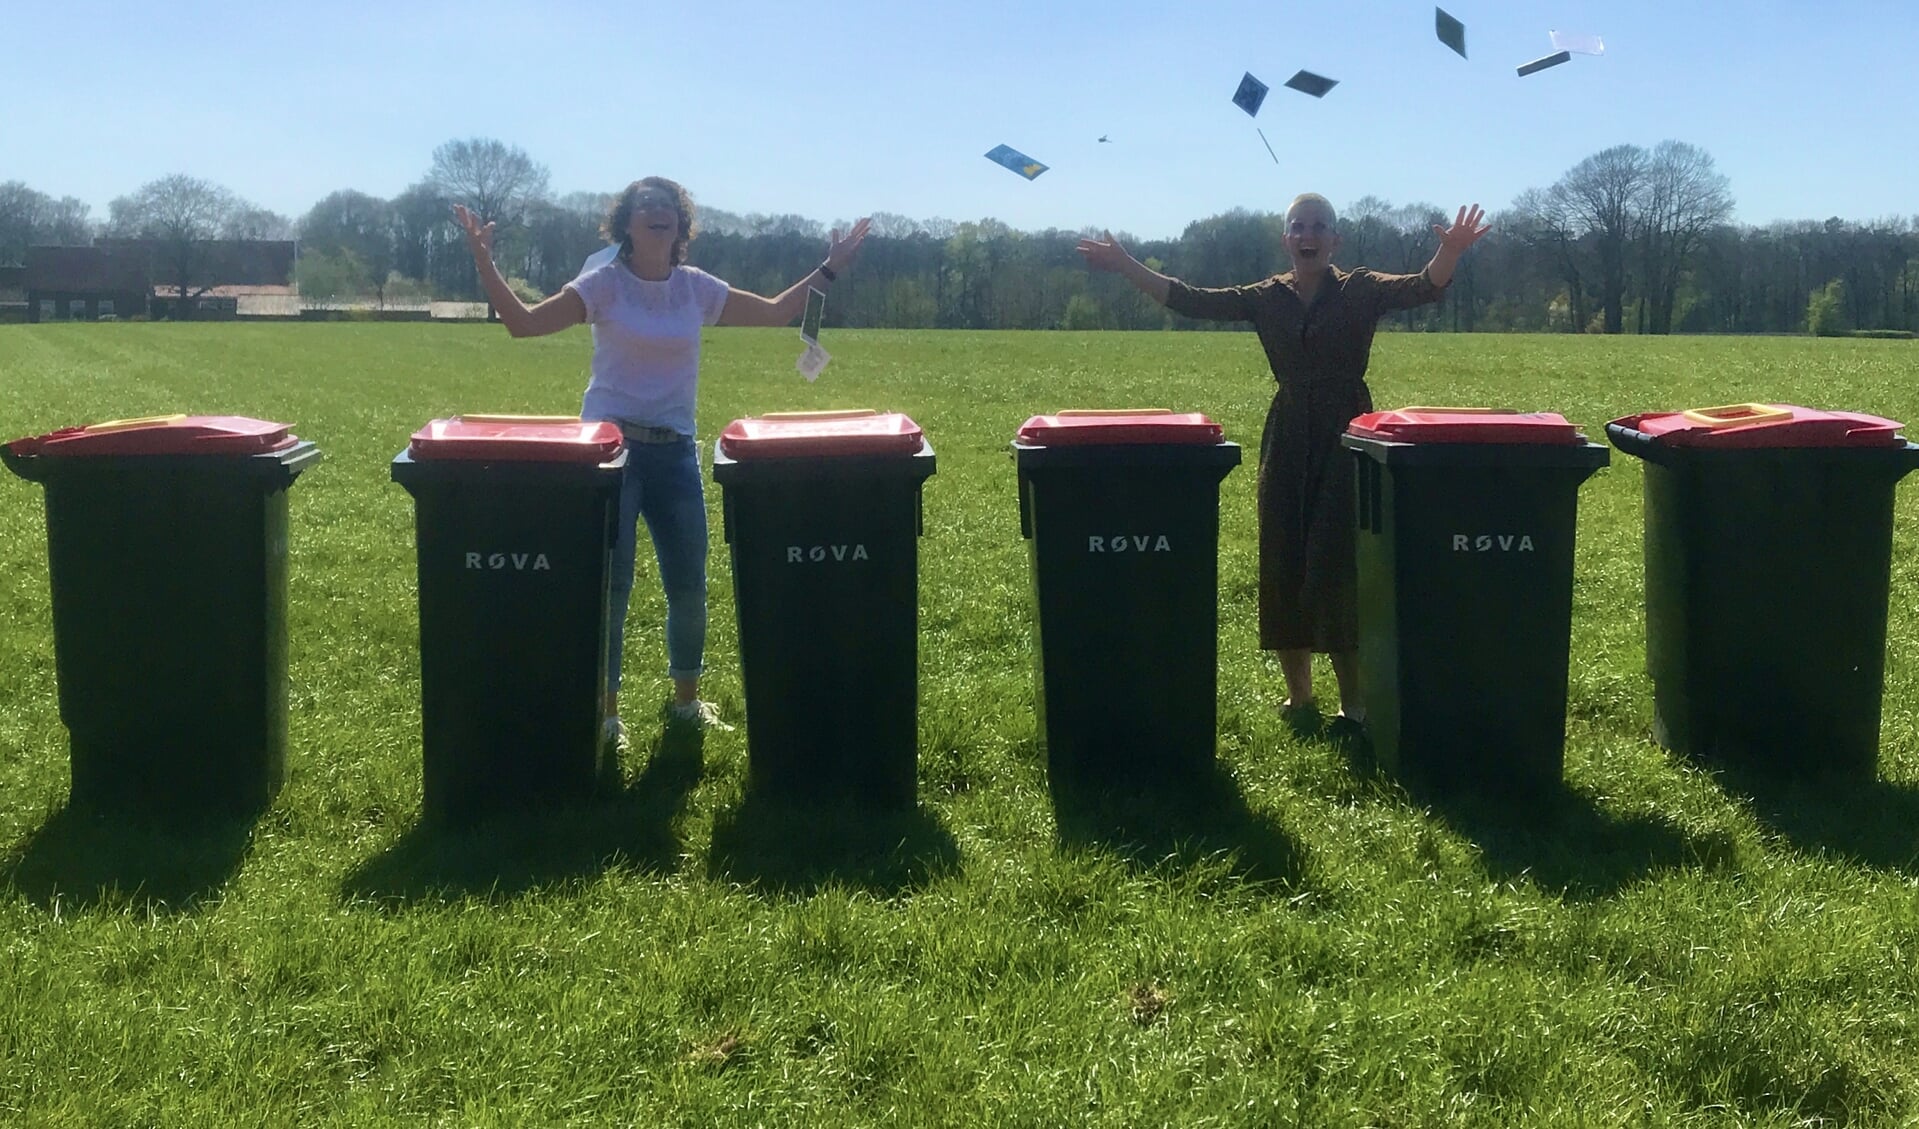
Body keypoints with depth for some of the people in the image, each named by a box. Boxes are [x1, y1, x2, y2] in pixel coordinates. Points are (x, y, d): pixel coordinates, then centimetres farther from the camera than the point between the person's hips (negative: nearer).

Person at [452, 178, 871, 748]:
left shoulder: (697, 288, 7)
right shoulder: (603, 284, -3)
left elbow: (777, 313, 16)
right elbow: (523, 322, -9)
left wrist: (828, 269, 10)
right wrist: (484, 263, -20)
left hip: (675, 450, 3)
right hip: (609, 446, -3)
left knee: (688, 584, 5)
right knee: (608, 584, -4)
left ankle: (686, 699, 25)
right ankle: (605, 710, 10)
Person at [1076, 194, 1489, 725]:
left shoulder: (1361, 291, -1)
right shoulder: (1266, 298, 7)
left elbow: (1421, 288, -17)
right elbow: (1191, 301, 4)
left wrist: (1449, 254, -39)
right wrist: (1125, 266, -2)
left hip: (1346, 440, -4)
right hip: (1287, 441, 4)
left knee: (1337, 566, -8)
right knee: (1282, 564, 6)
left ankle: (1354, 699, 3)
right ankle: (1297, 690, 21)